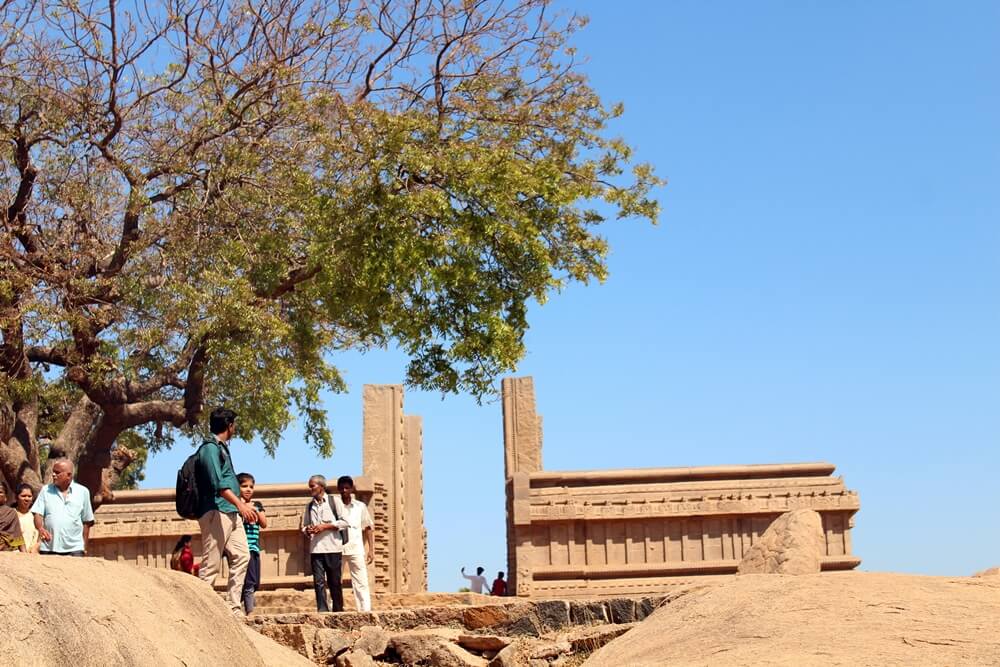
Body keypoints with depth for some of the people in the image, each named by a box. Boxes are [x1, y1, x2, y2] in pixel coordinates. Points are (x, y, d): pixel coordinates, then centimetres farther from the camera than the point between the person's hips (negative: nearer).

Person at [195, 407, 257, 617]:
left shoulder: (222, 448, 21)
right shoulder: (210, 448, -9)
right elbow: (217, 483, -21)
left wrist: (242, 505, 32)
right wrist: (240, 504, -30)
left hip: (231, 513, 10)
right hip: (215, 512, -10)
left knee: (241, 556, 1)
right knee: (211, 565, -8)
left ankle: (233, 607, 1)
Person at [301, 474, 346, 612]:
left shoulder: (334, 501, 1)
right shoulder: (309, 506, 14)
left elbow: (344, 522, -3)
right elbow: (304, 526, 19)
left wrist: (326, 526, -12)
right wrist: (307, 530, -4)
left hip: (332, 548, -3)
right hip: (315, 549, 3)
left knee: (334, 582, 4)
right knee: (318, 582, -3)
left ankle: (338, 611, 13)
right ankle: (322, 611, -2)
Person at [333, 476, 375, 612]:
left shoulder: (360, 506, 9)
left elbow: (368, 528, 10)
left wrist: (371, 550, 4)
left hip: (356, 549, 0)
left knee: (361, 582, -2)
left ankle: (365, 611, -3)